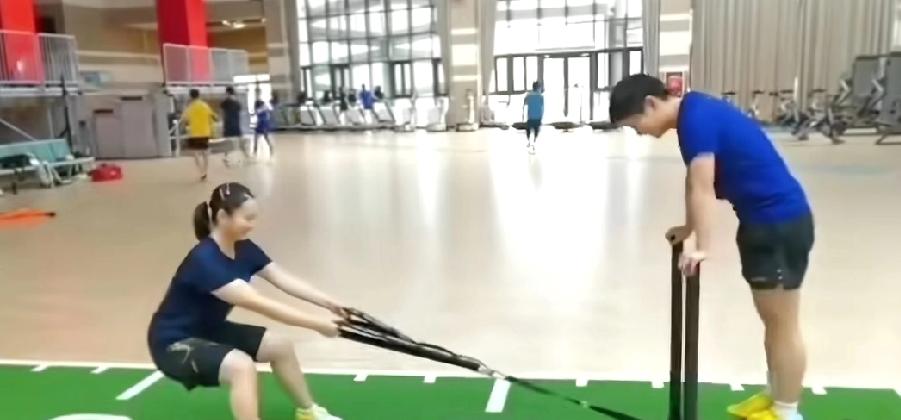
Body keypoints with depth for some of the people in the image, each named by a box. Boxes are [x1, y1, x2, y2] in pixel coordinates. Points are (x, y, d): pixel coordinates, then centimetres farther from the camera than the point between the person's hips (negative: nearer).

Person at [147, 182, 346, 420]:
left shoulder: (243, 249, -5)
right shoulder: (204, 260, -33)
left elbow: (283, 279, -10)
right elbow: (258, 304, -39)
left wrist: (329, 302, -22)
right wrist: (316, 324, -39)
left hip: (210, 330, 9)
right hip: (175, 342, -9)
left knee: (280, 346, 6)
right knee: (241, 366, -32)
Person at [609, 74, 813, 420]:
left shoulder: (697, 118, -20)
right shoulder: (694, 114, 9)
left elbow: (703, 189, -25)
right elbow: (696, 183, 18)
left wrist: (702, 248, -25)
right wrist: (688, 229, 25)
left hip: (781, 221, -10)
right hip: (763, 219, 10)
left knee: (782, 323, 2)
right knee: (772, 320, 19)